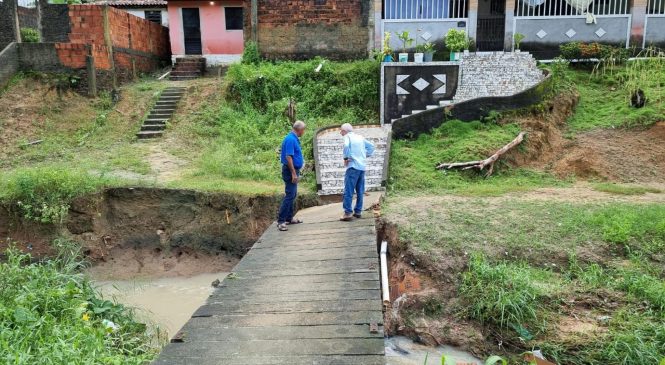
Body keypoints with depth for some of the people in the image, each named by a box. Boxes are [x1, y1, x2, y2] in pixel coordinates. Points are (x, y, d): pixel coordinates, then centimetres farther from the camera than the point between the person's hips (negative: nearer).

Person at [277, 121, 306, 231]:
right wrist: (293, 173, -24)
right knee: (289, 195, -11)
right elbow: (288, 157, -24)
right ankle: (281, 221, -9)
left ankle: (289, 218, 24)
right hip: (291, 170, -11)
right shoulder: (291, 139, -19)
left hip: (293, 170, 11)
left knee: (292, 195, 16)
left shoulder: (294, 139, 12)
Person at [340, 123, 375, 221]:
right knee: (360, 191, 11)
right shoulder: (360, 137, 18)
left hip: (353, 166, -7)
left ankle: (348, 213, -13)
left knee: (348, 191, -8)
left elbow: (346, 146, -22)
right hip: (362, 167, 7)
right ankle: (358, 211, 14)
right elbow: (371, 146, 22)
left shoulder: (347, 136, -1)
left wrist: (345, 158, -11)